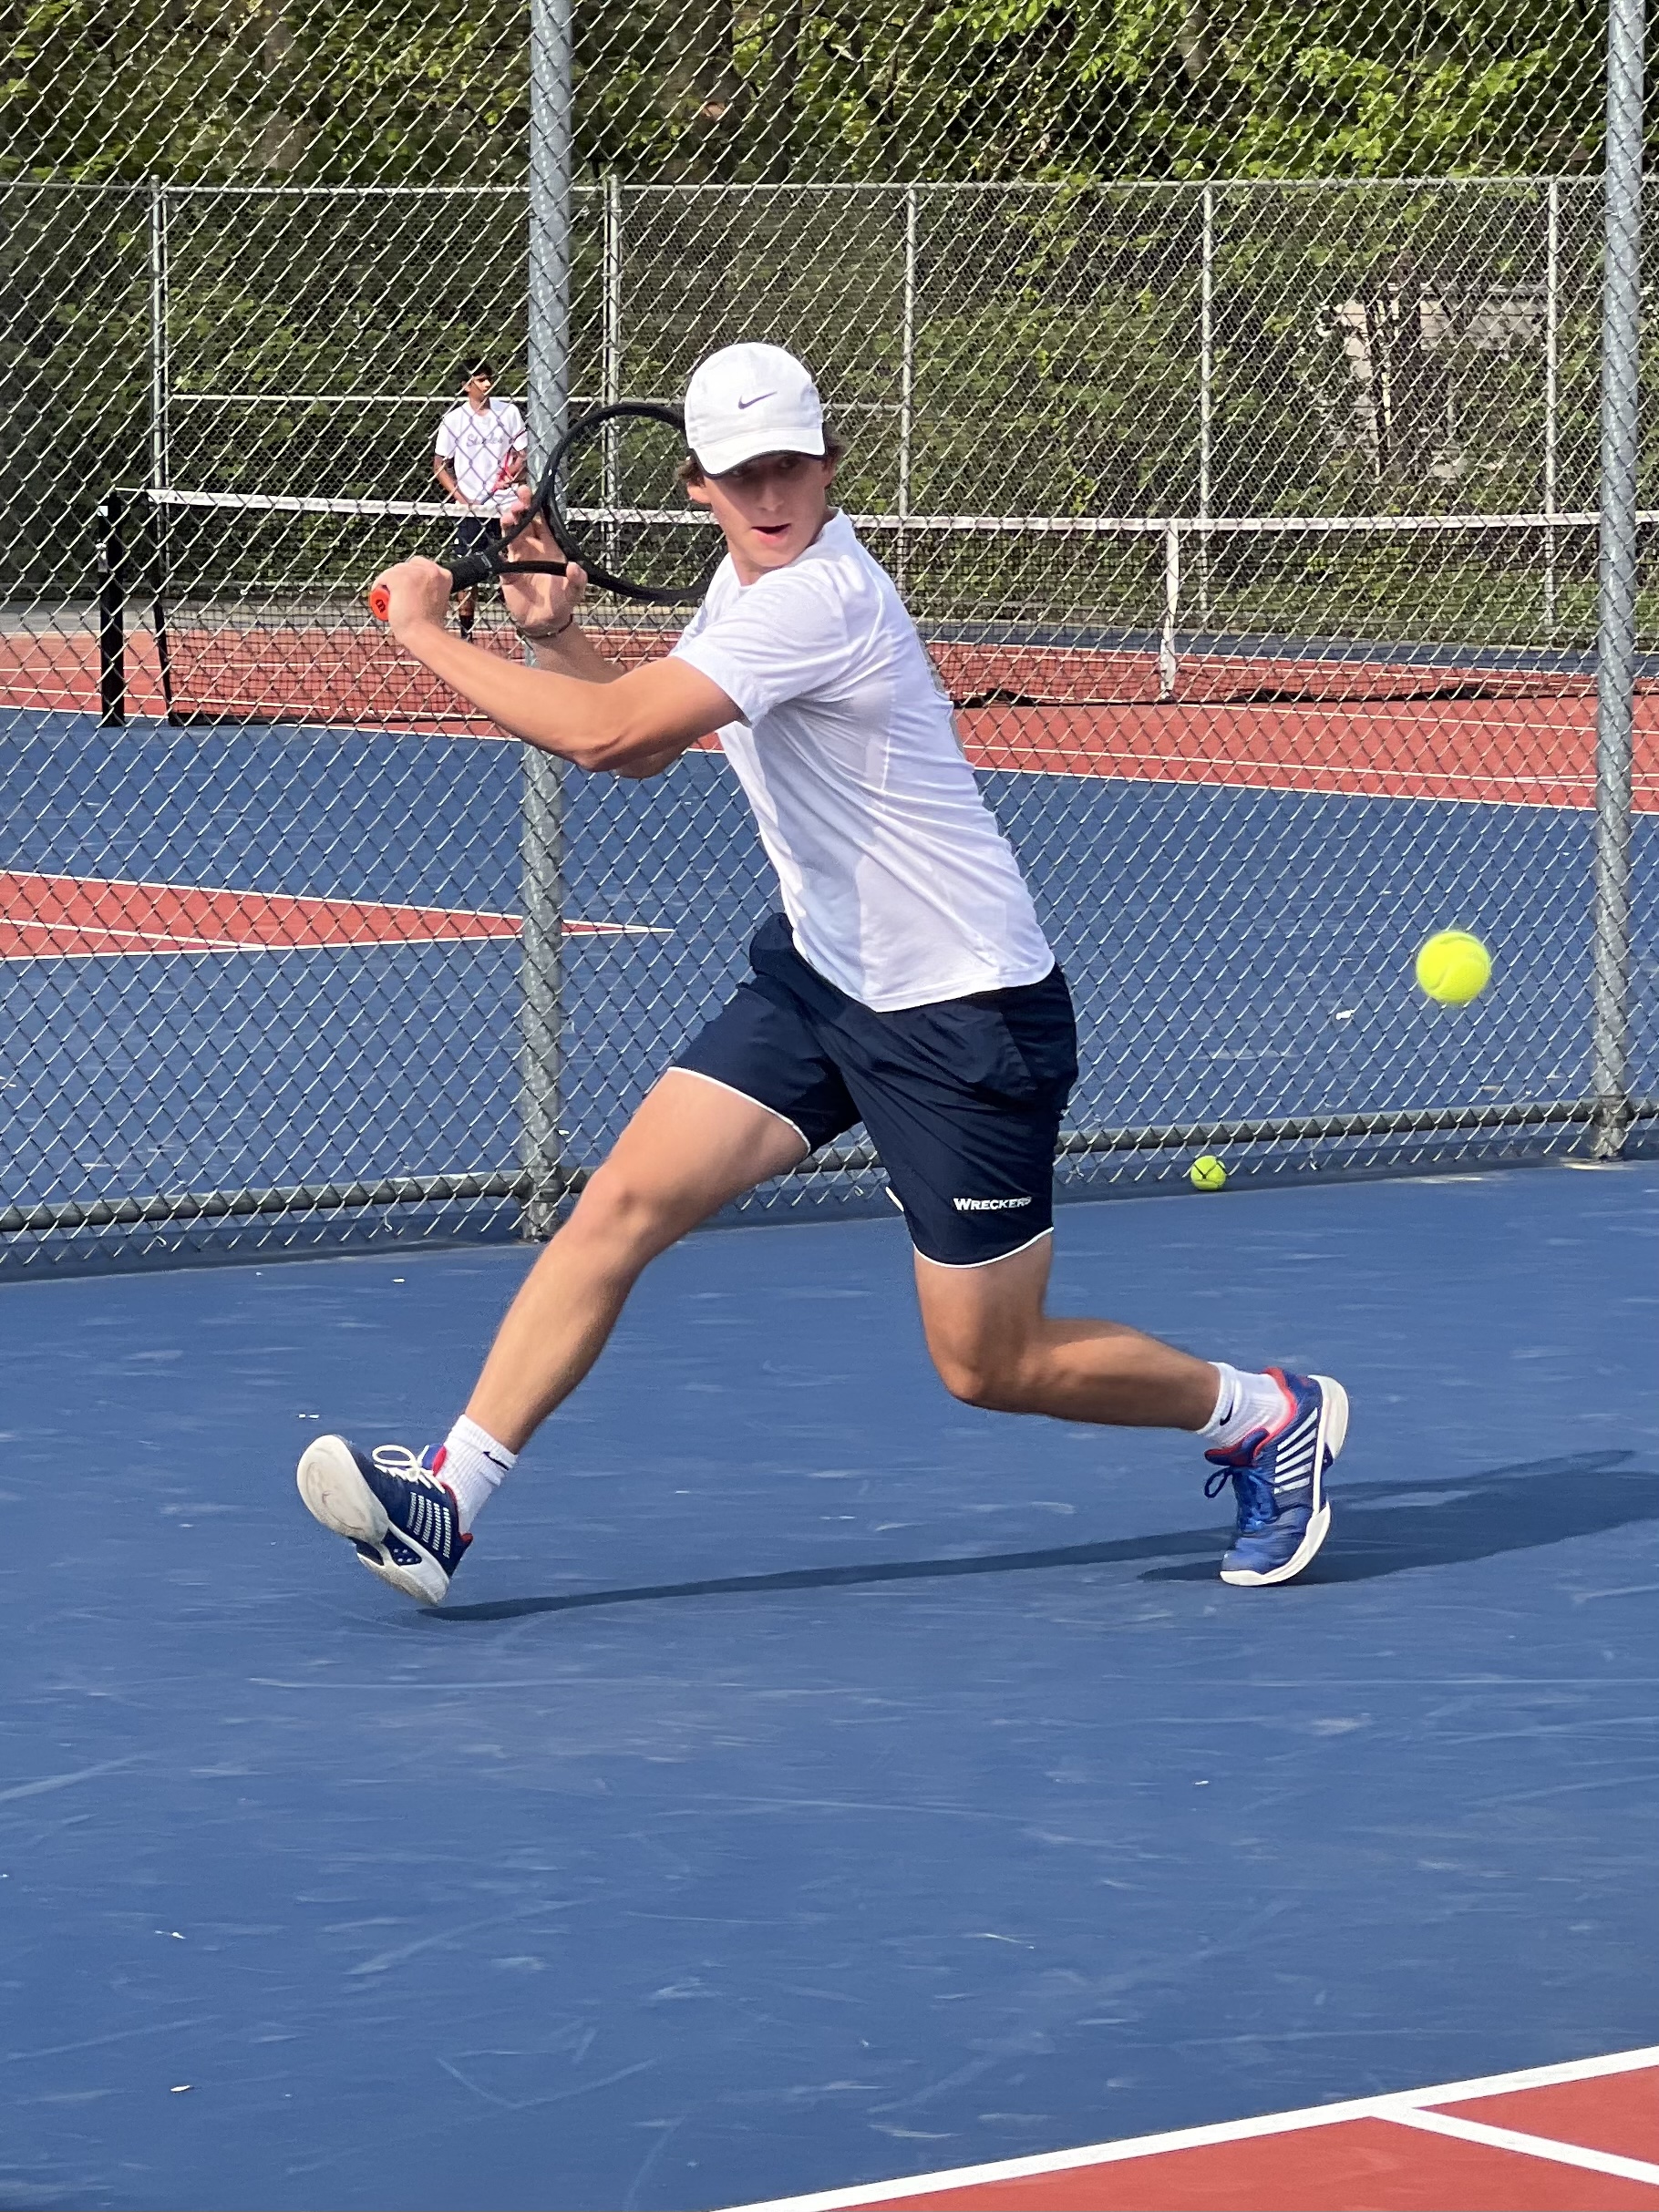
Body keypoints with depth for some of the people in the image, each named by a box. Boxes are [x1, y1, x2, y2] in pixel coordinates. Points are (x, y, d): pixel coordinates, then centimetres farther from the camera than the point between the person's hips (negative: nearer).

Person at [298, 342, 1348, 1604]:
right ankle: (449, 1497, -5)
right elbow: (638, 748, 17)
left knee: (989, 1367, 1)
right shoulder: (753, 578, 5)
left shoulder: (817, 599, -26)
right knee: (624, 1205, -6)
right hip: (820, 973, 8)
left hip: (963, 1013, -8)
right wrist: (555, 634, -1)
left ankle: (1267, 1415, 22)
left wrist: (427, 632, -21)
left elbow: (603, 732, -31)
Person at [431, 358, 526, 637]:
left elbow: (524, 454, 8)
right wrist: (461, 499, -8)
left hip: (506, 508, 1)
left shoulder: (508, 412, 5)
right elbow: (440, 466, 4)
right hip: (470, 510, -1)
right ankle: (466, 633, 7)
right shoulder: (454, 420, 1)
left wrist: (513, 475, -14)